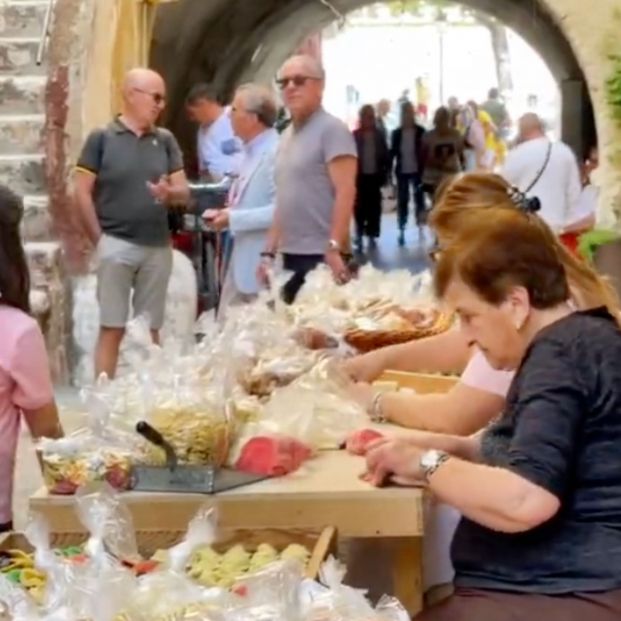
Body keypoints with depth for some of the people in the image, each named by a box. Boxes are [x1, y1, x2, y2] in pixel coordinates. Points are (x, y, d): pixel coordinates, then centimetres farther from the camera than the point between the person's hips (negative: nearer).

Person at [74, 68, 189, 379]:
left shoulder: (165, 140, 9)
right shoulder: (101, 138, -3)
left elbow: (184, 190, 9)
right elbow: (82, 193, -4)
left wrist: (169, 192, -14)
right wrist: (99, 239, -7)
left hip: (158, 246, 4)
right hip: (116, 245, -4)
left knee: (151, 330, 11)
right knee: (112, 328, -2)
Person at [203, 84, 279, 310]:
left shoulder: (277, 153, -17)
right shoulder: (252, 152, 15)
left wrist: (234, 219, -19)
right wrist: (227, 213, 7)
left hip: (265, 266, -10)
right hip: (241, 262, 10)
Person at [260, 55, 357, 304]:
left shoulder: (332, 129, -7)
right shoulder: (286, 136, 17)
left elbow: (345, 192, -15)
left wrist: (335, 248, -22)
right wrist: (270, 251, 15)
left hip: (322, 256, -8)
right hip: (290, 256, 8)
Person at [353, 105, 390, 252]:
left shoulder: (379, 135, 5)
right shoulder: (355, 136, -1)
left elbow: (385, 156, 7)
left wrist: (384, 173, -1)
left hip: (375, 176, 2)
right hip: (360, 176, -2)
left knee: (374, 207, 6)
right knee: (360, 207, -2)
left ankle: (372, 236, 16)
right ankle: (359, 236, 2)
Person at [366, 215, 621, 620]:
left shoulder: (560, 354, -17)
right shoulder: (576, 339, 14)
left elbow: (524, 501, -28)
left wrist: (427, 464, -13)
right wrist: (454, 450, 5)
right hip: (561, 583, 10)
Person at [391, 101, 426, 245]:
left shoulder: (420, 131, -2)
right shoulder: (397, 133, 3)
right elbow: (392, 152, 3)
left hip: (417, 171, -1)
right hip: (402, 171, 1)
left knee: (419, 198, 4)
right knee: (402, 201, 5)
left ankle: (421, 223, 16)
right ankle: (401, 231, 8)